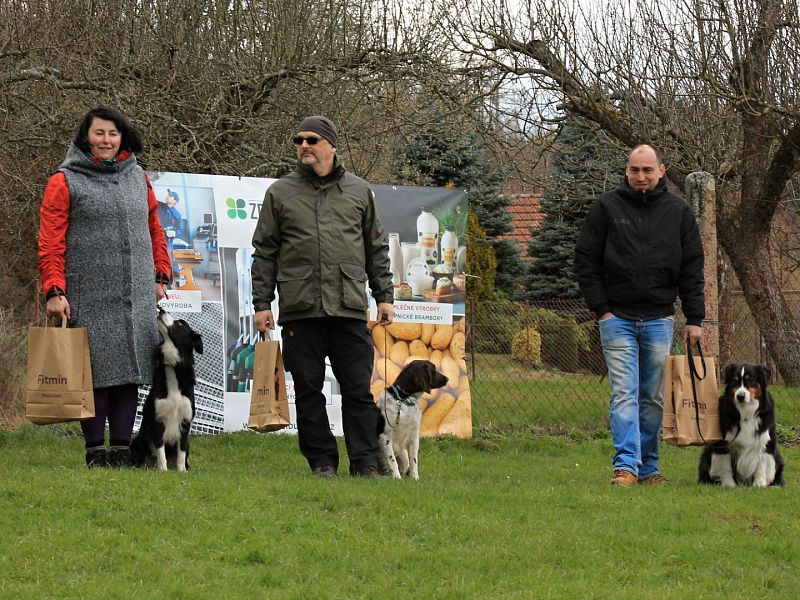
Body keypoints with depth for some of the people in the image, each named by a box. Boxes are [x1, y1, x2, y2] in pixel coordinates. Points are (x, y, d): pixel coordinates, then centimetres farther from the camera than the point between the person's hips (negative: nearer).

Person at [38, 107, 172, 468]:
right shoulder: (65, 181, 1)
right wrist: (54, 291, -12)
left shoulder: (137, 178, 16)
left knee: (130, 367, 1)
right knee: (97, 370, -6)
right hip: (89, 298, -4)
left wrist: (161, 277, 15)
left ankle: (122, 447, 5)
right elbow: (50, 244, -4)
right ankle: (95, 449, 0)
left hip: (137, 297, 4)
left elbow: (155, 231, 23)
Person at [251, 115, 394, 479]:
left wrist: (384, 296, 9)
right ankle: (322, 463, 8)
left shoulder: (359, 192, 13)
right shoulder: (280, 193, 10)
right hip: (299, 309, 0)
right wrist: (262, 302, 3)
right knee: (308, 390, 1)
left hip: (349, 308, 0)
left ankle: (365, 462, 1)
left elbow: (376, 248, 17)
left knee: (358, 388, -2)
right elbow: (264, 251, 10)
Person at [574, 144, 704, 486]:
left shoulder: (678, 212, 7)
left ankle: (648, 467, 14)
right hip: (617, 318, -2)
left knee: (654, 398, 7)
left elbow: (692, 269, 9)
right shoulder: (606, 208, 1)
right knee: (624, 393, -10)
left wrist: (694, 319, 3)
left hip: (659, 319, 2)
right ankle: (626, 466, -15)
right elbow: (585, 262, 3)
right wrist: (601, 309, -5)